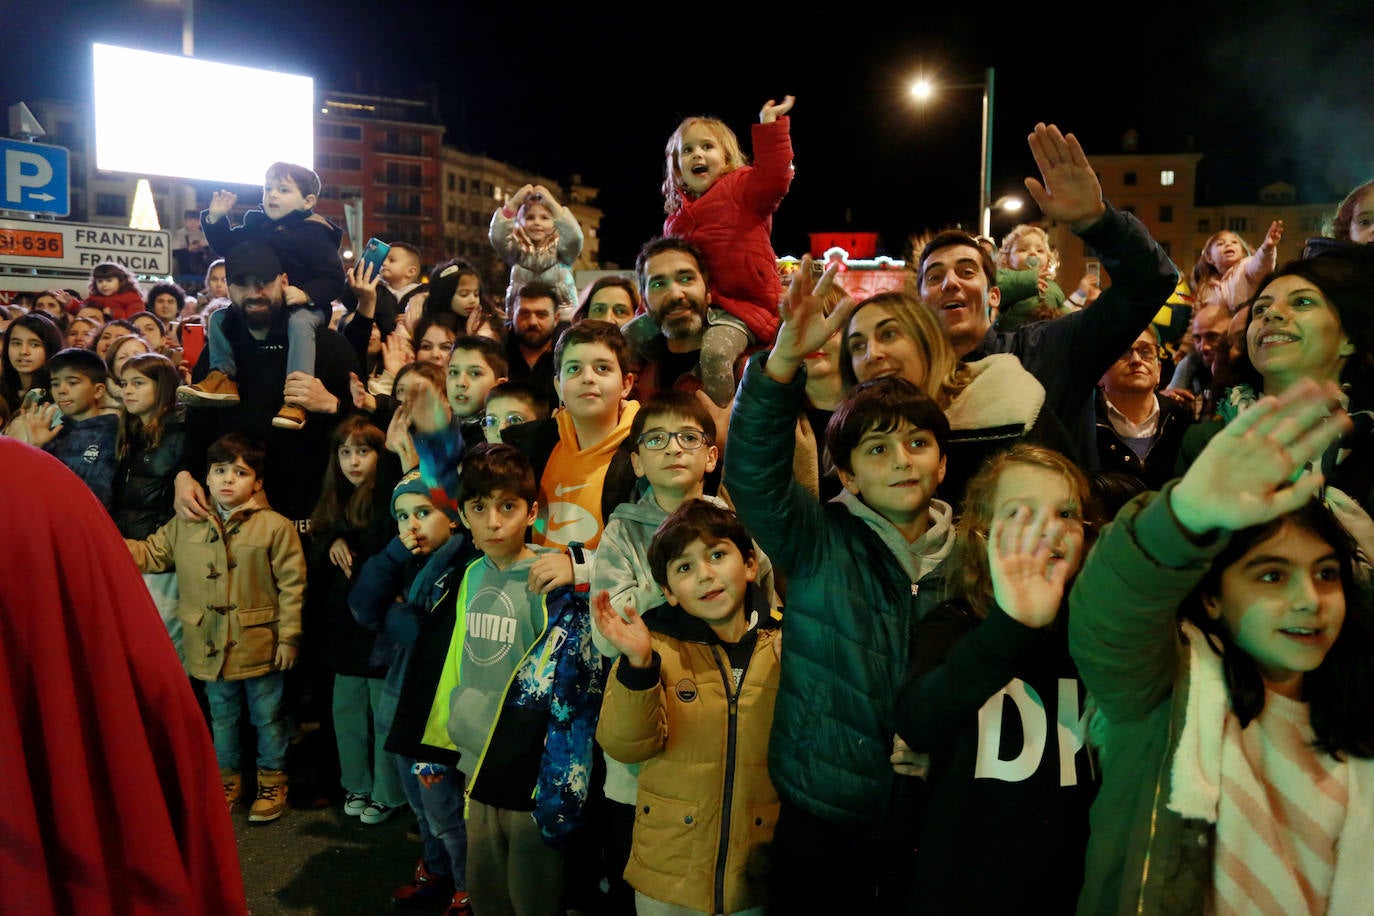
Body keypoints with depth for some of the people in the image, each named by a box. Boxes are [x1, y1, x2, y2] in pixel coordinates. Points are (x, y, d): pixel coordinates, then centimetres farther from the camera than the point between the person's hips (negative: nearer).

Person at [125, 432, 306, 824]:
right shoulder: (186, 524, 1)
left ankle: (272, 783, 29)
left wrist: (288, 637, -11)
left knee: (267, 718, 12)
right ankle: (227, 780, 39)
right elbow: (151, 553, 10)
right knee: (222, 718, 21)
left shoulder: (276, 527, -13)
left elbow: (292, 585, -11)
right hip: (210, 646, 4)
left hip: (259, 645, -4)